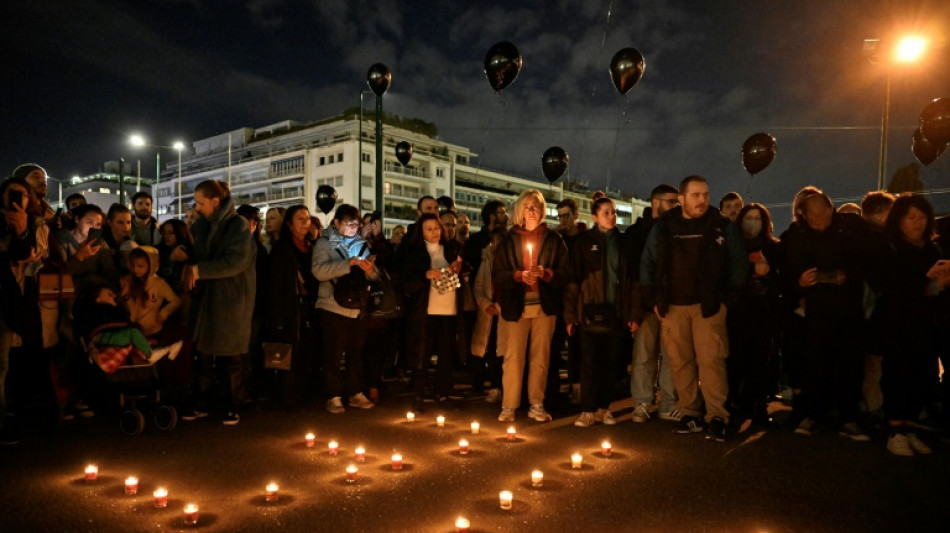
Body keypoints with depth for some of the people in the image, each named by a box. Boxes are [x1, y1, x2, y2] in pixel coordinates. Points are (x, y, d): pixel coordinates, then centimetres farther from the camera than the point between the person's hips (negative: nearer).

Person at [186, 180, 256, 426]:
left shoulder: (238, 225, -9)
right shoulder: (199, 225, 8)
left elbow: (236, 261, -19)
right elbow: (194, 256, 16)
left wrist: (200, 270, -19)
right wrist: (189, 266, -7)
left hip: (231, 299, -4)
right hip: (203, 298, 4)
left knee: (230, 355, 5)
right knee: (203, 353, 5)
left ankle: (228, 403, 17)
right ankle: (204, 400, 18)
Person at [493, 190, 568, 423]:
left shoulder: (554, 239, 8)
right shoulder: (509, 240, 8)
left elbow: (564, 272, 4)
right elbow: (497, 274, 3)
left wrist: (545, 273, -15)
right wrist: (519, 275, -13)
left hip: (545, 305, 0)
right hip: (516, 305, 0)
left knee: (540, 356, 4)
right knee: (513, 356, -3)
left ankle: (536, 405, 13)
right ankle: (508, 406, 4)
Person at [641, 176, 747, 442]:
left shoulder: (722, 226, 4)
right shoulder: (663, 227, 8)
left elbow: (738, 263, 5)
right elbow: (647, 264, 12)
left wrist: (727, 298, -1)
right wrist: (654, 299, 7)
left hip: (709, 306, -2)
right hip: (673, 307, 2)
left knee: (711, 360, -8)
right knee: (680, 362, 3)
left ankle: (716, 417, -2)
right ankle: (690, 414, 12)